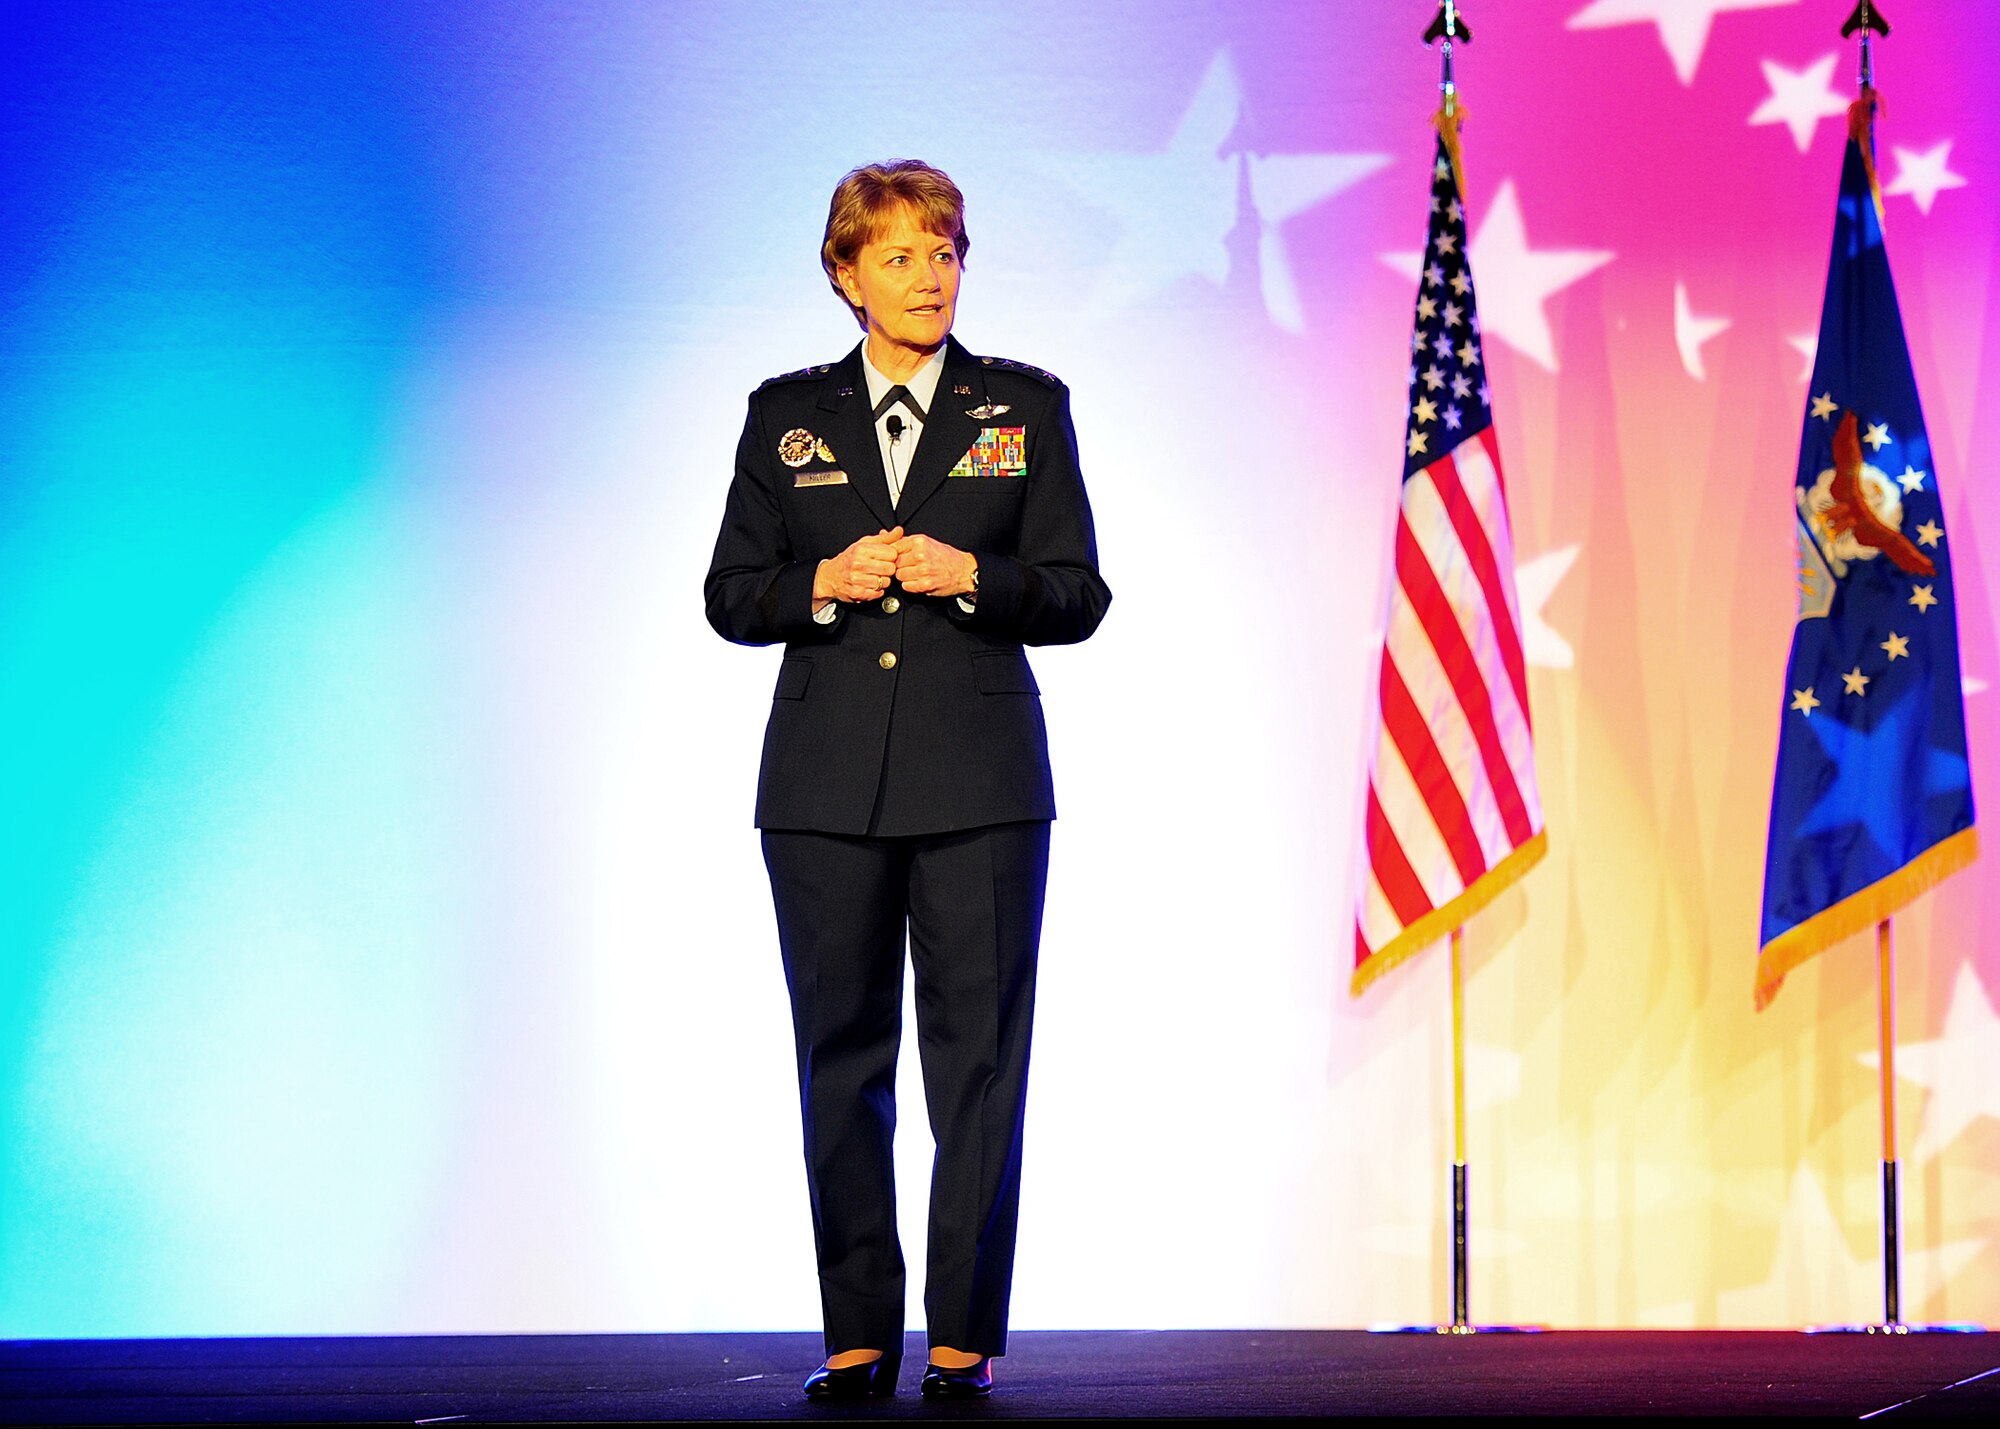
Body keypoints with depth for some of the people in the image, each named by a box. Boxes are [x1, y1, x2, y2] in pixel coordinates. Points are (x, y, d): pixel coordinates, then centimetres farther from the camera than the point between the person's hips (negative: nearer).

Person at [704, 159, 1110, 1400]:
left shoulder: (1026, 407, 7)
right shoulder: (788, 415, 10)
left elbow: (1078, 596, 4)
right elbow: (732, 598, 9)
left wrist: (972, 577, -14)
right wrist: (825, 585, -10)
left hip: (980, 783, -1)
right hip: (828, 784, 1)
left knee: (978, 1059, -3)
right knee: (841, 1061, 3)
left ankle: (964, 1337, 3)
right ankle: (859, 1335, 10)